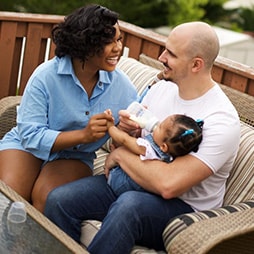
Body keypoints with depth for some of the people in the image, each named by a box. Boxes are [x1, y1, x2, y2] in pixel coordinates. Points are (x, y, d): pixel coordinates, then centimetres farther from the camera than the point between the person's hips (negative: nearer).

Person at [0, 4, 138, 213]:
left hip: (76, 157, 2)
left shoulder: (122, 85, -11)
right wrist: (83, 135, -33)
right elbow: (30, 135, -22)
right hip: (27, 146, -1)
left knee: (46, 197, -29)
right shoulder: (46, 76, -21)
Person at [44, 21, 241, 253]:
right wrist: (124, 128, -12)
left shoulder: (222, 120, -20)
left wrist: (121, 154, -15)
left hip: (182, 208, -6)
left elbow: (169, 185, -29)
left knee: (128, 205, -38)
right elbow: (120, 143, 13)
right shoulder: (161, 88, 3)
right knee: (58, 200, -14)